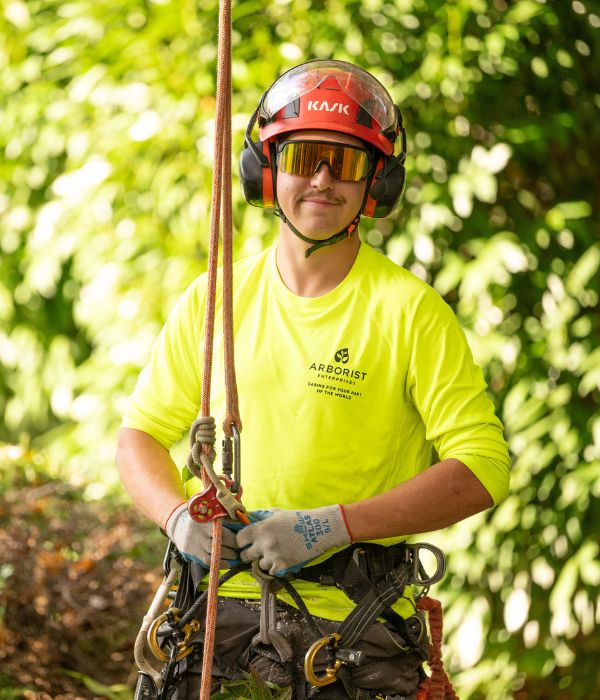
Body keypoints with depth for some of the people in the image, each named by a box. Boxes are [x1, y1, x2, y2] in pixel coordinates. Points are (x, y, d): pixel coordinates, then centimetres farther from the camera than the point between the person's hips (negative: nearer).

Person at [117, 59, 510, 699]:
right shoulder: (215, 300, 7)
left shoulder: (408, 310, -4)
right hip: (221, 600, 3)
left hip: (353, 618, -3)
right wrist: (178, 514, -6)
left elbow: (481, 467, -9)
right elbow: (141, 432, 15)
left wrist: (335, 525, -17)